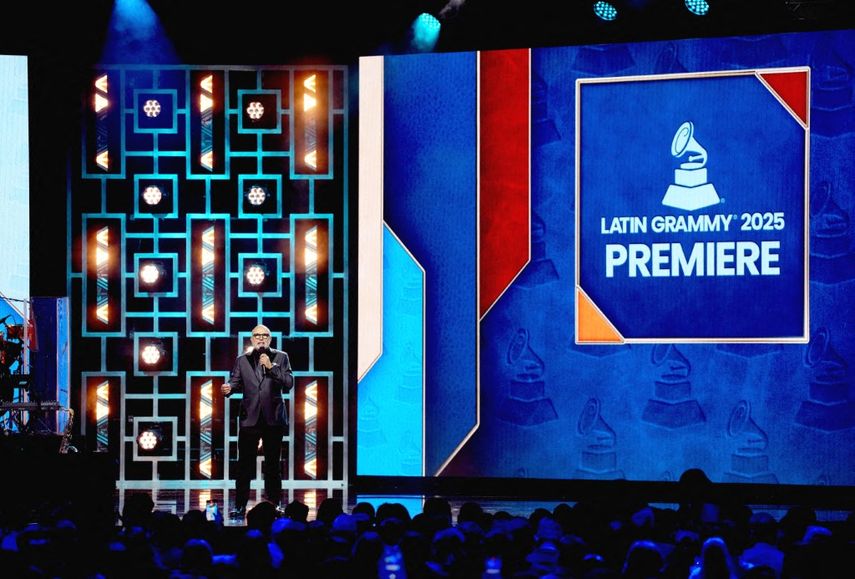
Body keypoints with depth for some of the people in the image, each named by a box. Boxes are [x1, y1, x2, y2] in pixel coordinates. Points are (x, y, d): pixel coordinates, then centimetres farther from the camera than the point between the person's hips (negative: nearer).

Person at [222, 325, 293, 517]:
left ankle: (274, 505, 11)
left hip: (273, 418, 0)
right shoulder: (242, 360, 11)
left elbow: (289, 383, -3)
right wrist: (229, 388, -18)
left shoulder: (280, 357, 7)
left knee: (273, 465, 5)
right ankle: (240, 506, 0)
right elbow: (236, 381, 4)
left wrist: (271, 367, -13)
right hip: (250, 418, 0)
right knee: (244, 464, -3)